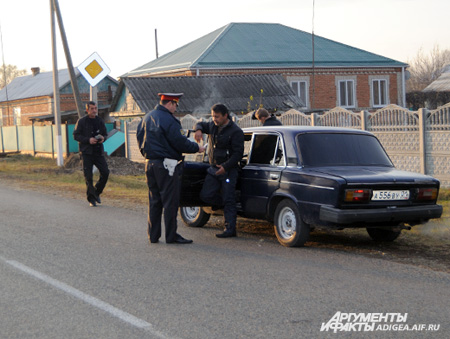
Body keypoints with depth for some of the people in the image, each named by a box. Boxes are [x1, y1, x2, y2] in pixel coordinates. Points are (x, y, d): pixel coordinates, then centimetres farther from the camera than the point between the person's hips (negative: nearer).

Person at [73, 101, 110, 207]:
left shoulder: (100, 121, 11)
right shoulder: (81, 121, -1)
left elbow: (105, 134, 19)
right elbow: (76, 135, -4)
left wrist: (103, 138, -5)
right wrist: (88, 140, -17)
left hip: (98, 151, 3)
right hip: (87, 152, -3)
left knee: (105, 172, -7)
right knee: (88, 176, -4)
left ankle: (97, 192, 15)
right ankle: (91, 199, 6)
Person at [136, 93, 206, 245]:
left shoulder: (147, 118, 11)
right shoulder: (169, 121, -16)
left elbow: (139, 136, 19)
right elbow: (180, 142, -16)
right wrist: (197, 148, -3)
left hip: (150, 163, 8)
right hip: (166, 165, -8)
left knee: (154, 201, 12)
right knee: (170, 201, -2)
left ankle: (153, 235, 15)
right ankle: (171, 236, 1)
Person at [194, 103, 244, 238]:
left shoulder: (235, 131, -12)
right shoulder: (213, 126, 10)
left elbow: (238, 153, -14)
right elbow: (201, 124, 27)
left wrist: (225, 167, -23)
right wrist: (198, 130, 0)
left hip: (228, 170, -7)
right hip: (213, 169, 7)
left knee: (228, 200, -7)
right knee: (206, 195, -1)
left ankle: (230, 229, -4)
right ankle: (231, 207, 18)